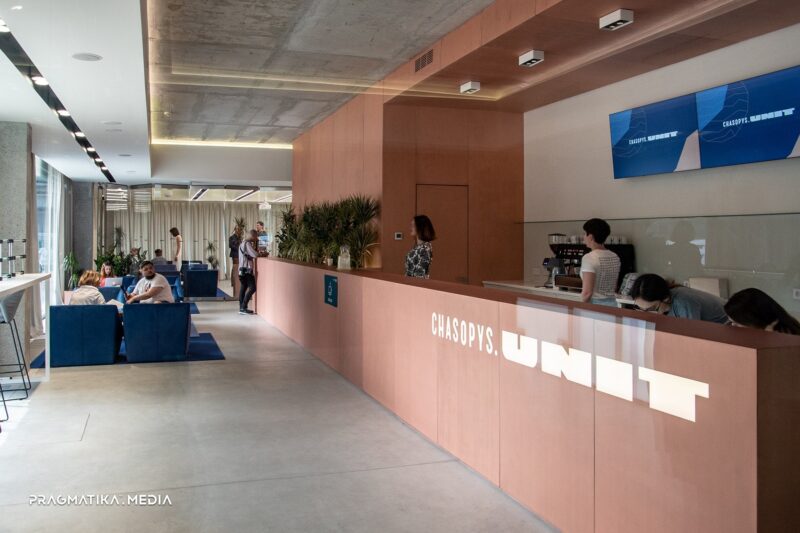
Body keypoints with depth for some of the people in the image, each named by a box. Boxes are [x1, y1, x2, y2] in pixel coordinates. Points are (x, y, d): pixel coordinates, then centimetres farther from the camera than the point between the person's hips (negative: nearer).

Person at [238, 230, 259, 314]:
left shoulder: (243, 243, 18)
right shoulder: (247, 244, -13)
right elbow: (255, 255, -21)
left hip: (243, 270, 10)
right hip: (247, 270, -10)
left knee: (243, 288, 9)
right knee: (252, 288, -11)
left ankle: (241, 308, 11)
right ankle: (243, 307, -13)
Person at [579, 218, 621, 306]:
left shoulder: (589, 258, -15)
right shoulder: (615, 257, 8)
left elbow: (587, 292, -19)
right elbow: (614, 288, 15)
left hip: (594, 305, -7)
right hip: (612, 303, 7)